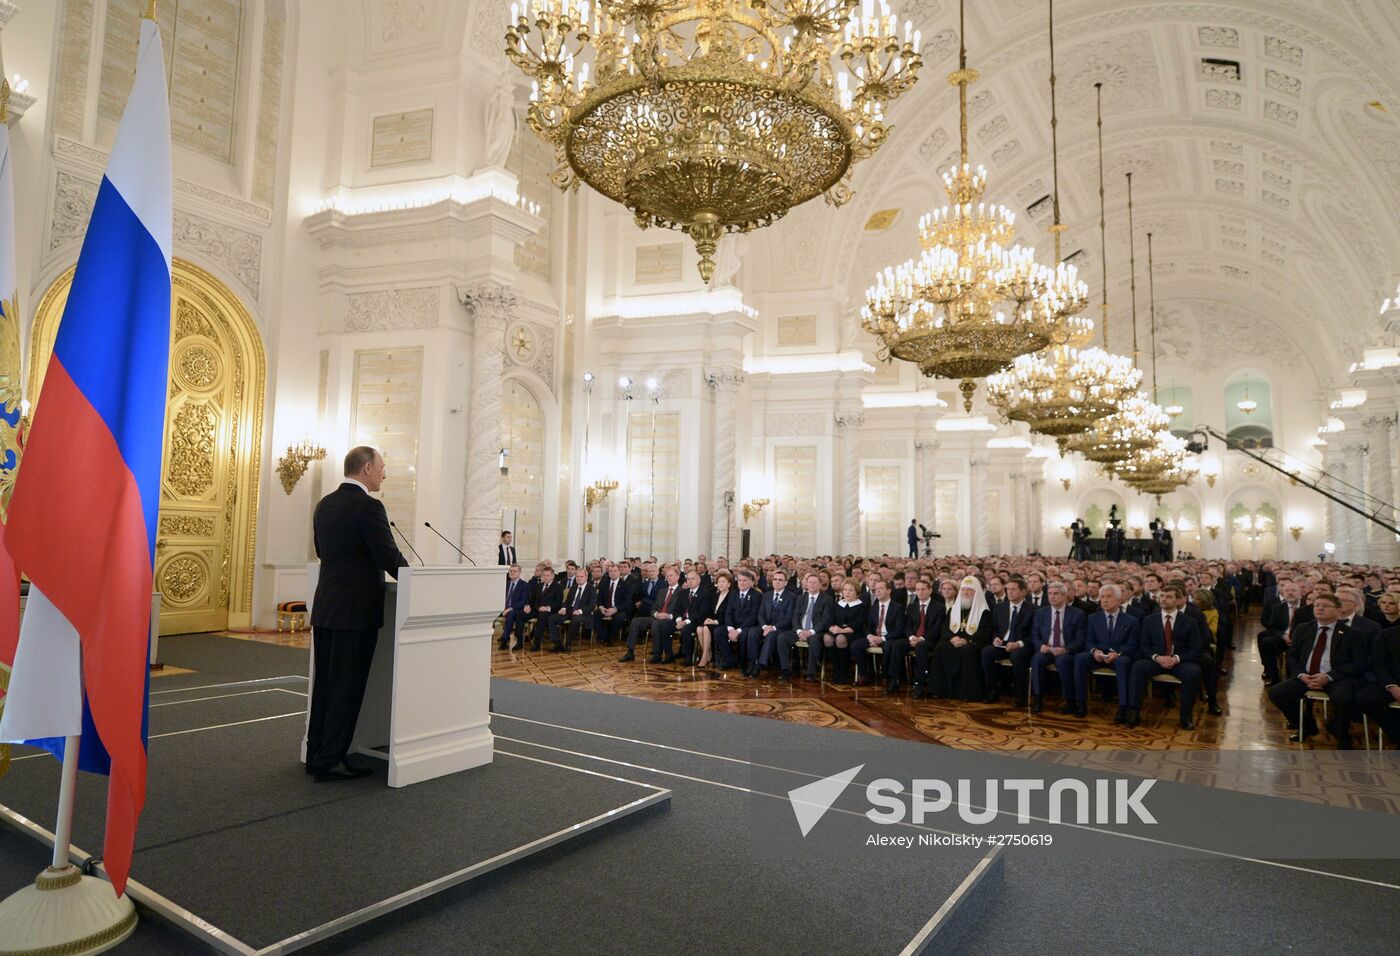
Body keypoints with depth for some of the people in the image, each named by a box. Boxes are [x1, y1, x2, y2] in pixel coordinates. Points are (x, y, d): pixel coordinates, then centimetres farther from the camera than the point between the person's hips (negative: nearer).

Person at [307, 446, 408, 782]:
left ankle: (317, 754, 23)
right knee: (347, 687, 0)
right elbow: (390, 557, -15)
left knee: (324, 683, 14)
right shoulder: (368, 506, -16)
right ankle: (331, 760, 6)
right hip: (356, 610, -8)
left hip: (325, 606, 8)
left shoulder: (325, 504, 10)